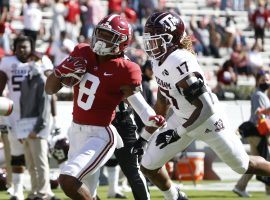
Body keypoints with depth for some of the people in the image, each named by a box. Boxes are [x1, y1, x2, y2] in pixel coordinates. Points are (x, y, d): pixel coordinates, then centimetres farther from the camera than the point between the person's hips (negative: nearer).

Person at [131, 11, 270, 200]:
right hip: (182, 119, 8)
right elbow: (162, 105, 10)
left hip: (208, 120, -8)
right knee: (148, 166, 4)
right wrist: (145, 136, 13)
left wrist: (177, 133, -26)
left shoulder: (180, 63, -33)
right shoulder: (160, 61, -4)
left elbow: (205, 108, -32)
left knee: (244, 166, 10)